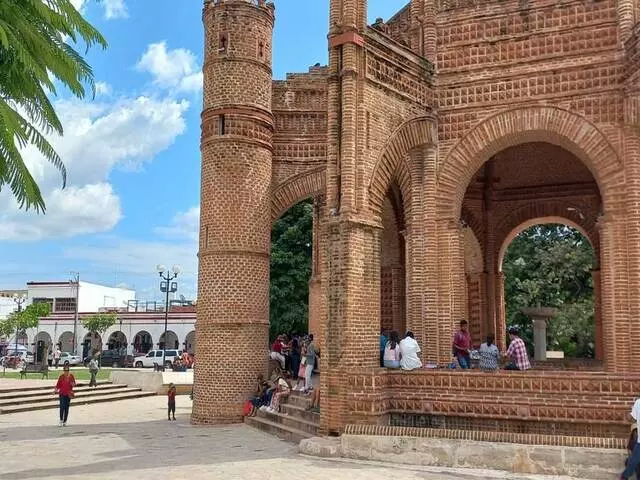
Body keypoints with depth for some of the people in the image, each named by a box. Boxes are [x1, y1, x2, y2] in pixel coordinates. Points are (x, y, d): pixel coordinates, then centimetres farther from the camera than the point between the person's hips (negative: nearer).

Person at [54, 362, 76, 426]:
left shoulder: (71, 376, 2)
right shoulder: (61, 377, -3)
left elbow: (74, 384, 9)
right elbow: (58, 384, -2)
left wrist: (73, 384, -13)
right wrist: (56, 389, -18)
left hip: (68, 394, 2)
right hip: (62, 393, -2)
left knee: (67, 408, 6)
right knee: (62, 407, -15)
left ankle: (65, 421, 14)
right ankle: (61, 420, -4)